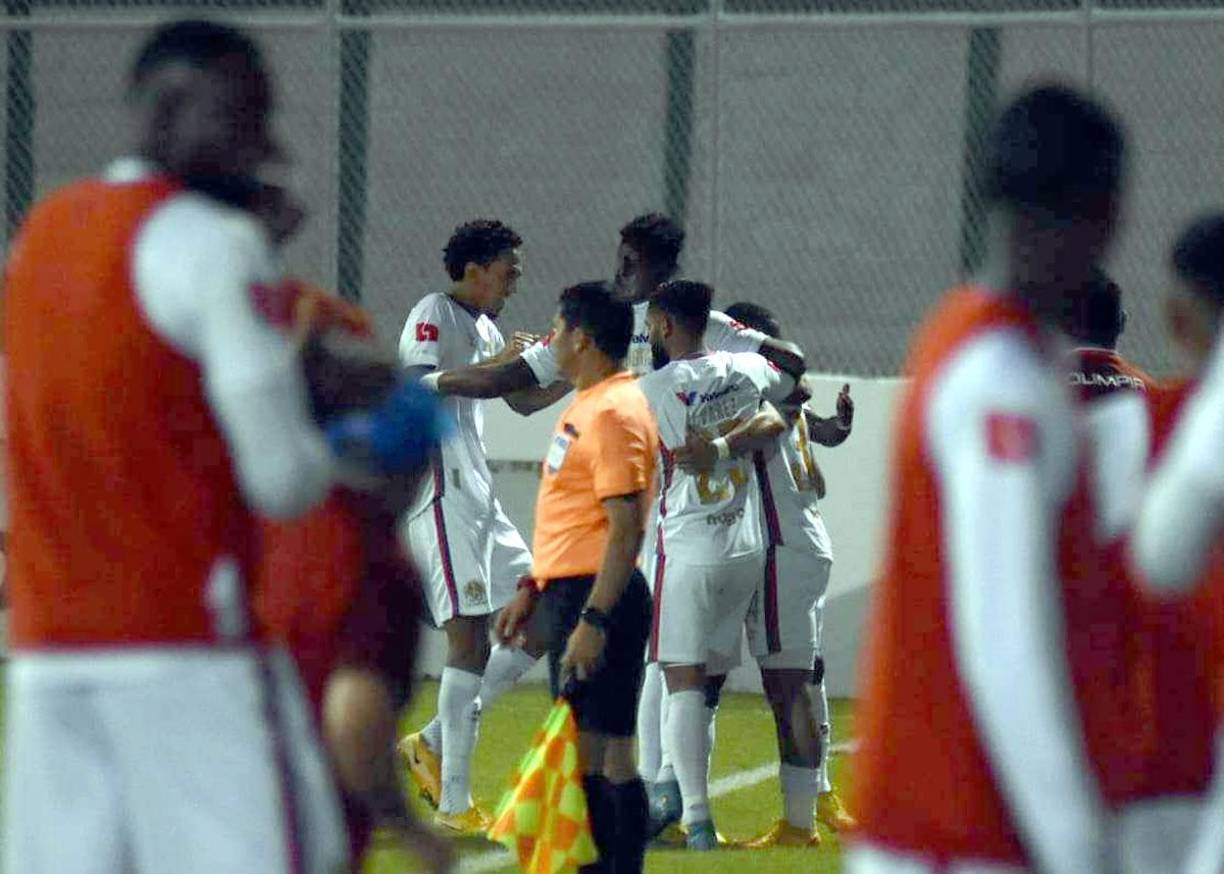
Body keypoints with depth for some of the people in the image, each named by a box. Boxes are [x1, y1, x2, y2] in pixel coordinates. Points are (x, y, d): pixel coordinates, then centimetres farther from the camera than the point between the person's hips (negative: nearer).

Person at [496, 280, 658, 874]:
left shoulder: (615, 414, -16)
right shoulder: (585, 407, 17)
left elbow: (625, 529, -22)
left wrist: (592, 621, -26)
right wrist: (533, 589, 26)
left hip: (598, 598, -10)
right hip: (568, 593, 10)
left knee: (603, 747, -9)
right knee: (582, 746, 13)